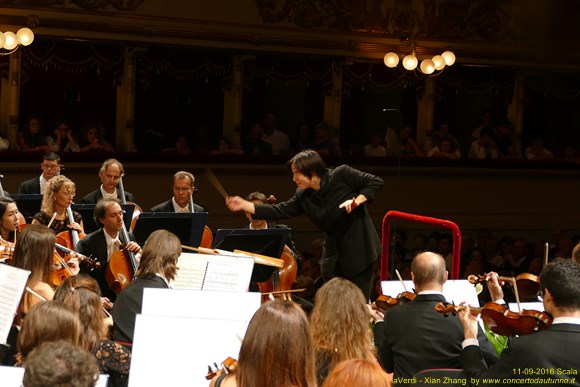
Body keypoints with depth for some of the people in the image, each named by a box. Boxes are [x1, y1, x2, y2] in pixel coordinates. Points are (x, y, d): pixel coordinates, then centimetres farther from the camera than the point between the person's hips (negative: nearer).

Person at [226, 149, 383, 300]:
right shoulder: (303, 198, 3)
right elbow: (278, 212, 0)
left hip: (360, 249, -6)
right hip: (334, 255, 6)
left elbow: (376, 182, -9)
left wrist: (357, 201, -22)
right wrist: (244, 205, -5)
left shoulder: (341, 174, -12)